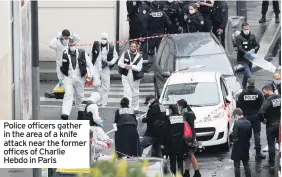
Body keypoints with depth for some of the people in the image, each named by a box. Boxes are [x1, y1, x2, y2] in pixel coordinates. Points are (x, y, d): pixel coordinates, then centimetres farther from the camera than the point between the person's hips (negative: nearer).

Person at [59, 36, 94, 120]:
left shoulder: (82, 53, -3)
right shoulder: (65, 54, -1)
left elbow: (89, 64, 4)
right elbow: (61, 67, 8)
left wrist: (90, 74, -7)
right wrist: (60, 78, 11)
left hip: (79, 78, 1)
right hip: (68, 78, -1)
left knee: (80, 96, 15)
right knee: (68, 95, -14)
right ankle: (65, 114, -22)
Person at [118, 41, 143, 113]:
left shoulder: (139, 57, -4)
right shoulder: (125, 54, 1)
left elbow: (139, 68, -12)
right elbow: (119, 62, 2)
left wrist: (131, 66, -27)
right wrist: (125, 65, -18)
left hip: (135, 77, 0)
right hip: (125, 76, 0)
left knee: (135, 93, 12)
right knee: (127, 93, -11)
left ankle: (135, 108, 28)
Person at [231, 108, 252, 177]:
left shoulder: (237, 123, -21)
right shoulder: (248, 123, -1)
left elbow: (234, 137, -22)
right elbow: (250, 135, 7)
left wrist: (232, 133, -4)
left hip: (238, 147, -6)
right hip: (246, 146, 6)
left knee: (237, 165, 2)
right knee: (246, 164, 15)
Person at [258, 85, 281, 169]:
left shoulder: (267, 100, -19)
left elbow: (261, 113, -28)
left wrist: (263, 120, -10)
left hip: (271, 125, -5)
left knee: (271, 144, 4)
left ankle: (271, 163, 8)